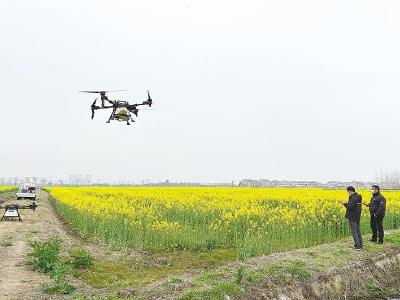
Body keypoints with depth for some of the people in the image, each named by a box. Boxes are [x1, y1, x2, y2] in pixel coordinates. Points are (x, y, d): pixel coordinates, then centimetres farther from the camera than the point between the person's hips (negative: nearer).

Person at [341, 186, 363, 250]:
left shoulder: (353, 198, -20)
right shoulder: (358, 197, 11)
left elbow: (350, 207, -26)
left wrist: (345, 204, -9)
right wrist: (347, 204, 13)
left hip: (352, 218, -9)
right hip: (357, 217, 9)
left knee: (354, 232, -4)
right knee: (358, 231, 14)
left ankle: (357, 246, -5)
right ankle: (360, 245, 19)